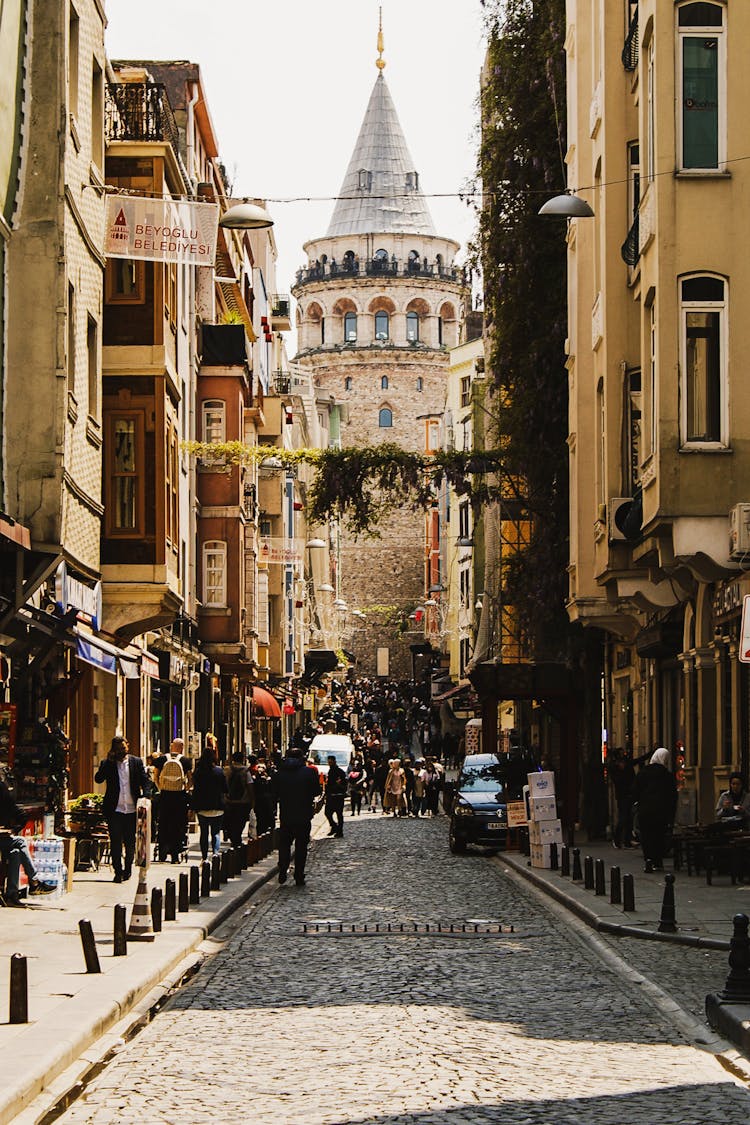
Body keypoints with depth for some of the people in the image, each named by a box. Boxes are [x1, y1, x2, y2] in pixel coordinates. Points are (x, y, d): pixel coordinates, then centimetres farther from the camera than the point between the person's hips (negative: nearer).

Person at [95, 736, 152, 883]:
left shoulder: (137, 762, 7)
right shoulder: (108, 764, 4)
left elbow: (146, 782, 5)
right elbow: (98, 779, -10)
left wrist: (146, 796, -12)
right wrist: (108, 761, -14)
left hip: (132, 810, 1)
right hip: (114, 810, -1)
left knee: (131, 843, 7)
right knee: (115, 842, -4)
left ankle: (128, 869, 26)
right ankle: (118, 871, 5)